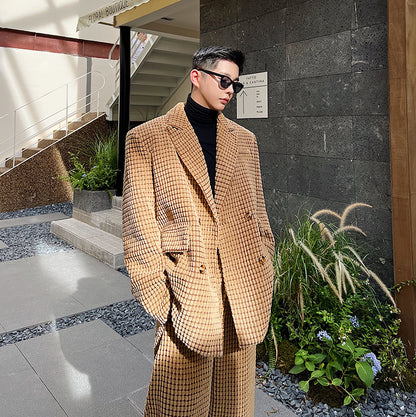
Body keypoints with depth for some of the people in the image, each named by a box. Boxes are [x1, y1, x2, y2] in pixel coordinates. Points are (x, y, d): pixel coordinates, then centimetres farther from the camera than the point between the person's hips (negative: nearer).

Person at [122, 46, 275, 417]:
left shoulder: (244, 140, 12)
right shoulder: (146, 138, -2)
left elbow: (257, 212, 14)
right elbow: (138, 227, -4)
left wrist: (264, 274, 9)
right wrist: (158, 299, -7)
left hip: (245, 298, 4)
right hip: (187, 296, -3)